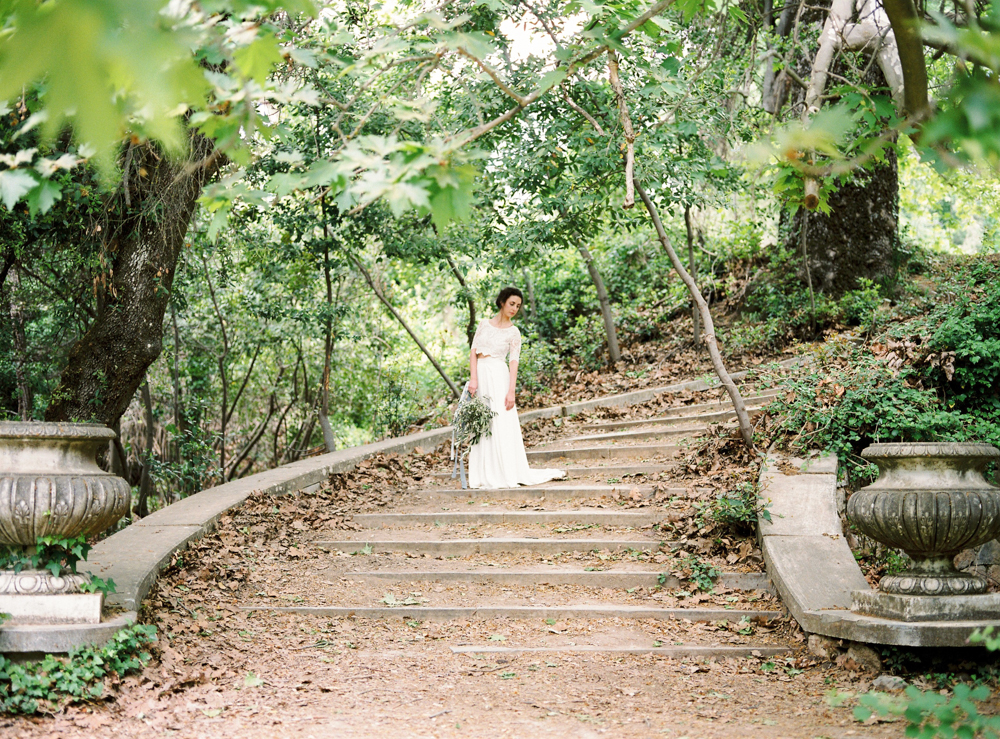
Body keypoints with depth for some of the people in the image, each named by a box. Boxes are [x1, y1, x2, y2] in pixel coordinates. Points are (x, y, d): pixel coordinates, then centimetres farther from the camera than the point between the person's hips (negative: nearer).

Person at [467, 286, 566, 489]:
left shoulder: (513, 332, 2)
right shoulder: (484, 324, 9)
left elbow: (514, 362, -6)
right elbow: (474, 352, 5)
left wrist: (511, 391, -15)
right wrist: (473, 379, -8)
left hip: (498, 376, -3)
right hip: (480, 375, 3)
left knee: (501, 424, -6)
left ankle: (506, 474, -2)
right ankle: (486, 475, 9)